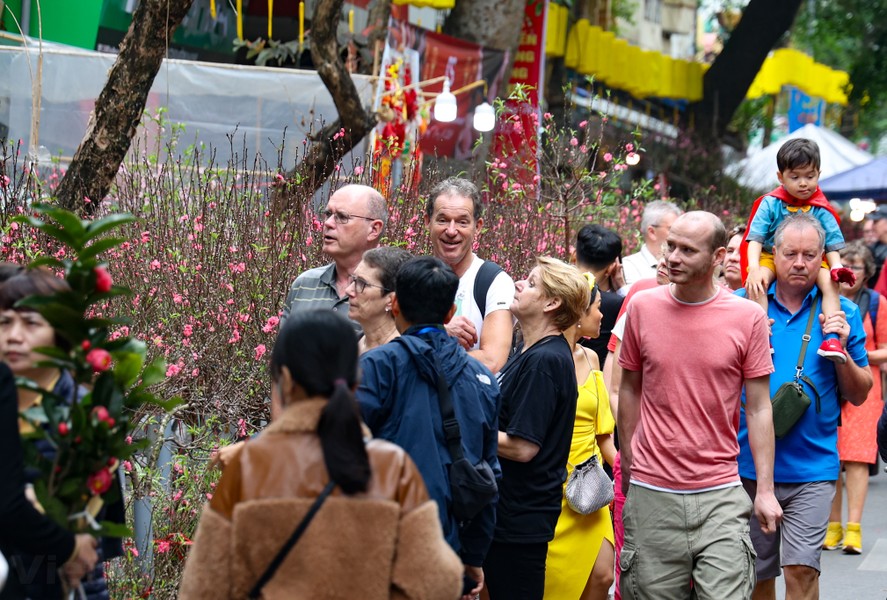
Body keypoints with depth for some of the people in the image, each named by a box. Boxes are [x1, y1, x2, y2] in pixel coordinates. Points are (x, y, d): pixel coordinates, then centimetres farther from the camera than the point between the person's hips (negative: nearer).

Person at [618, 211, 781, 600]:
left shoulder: (748, 317, -2)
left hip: (721, 495, -1)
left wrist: (765, 489, -1)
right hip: (651, 494, 1)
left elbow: (758, 408, 2)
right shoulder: (642, 308, 2)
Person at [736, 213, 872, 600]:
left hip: (812, 467, -1)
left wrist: (841, 350, -11)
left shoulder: (841, 313, 4)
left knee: (802, 568, -10)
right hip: (750, 462, 1)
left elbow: (859, 395, 5)